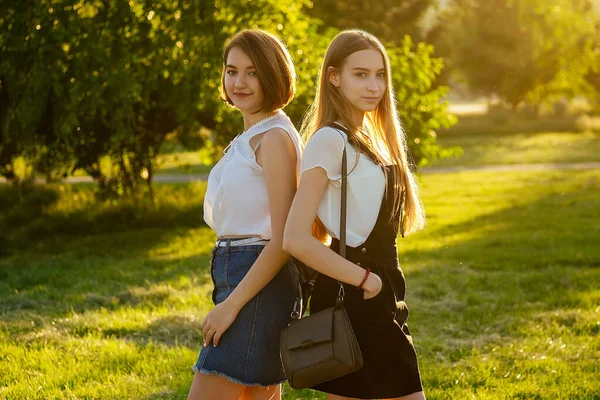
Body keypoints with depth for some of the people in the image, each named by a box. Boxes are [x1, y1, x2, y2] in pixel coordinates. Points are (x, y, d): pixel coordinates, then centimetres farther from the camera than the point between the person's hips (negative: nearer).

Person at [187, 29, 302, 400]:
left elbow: (283, 240, -18)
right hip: (242, 280, 10)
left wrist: (231, 303, -20)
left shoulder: (274, 138, -13)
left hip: (258, 285, -10)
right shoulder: (250, 137, 16)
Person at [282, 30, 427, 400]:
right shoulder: (330, 140, -14)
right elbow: (296, 239, -23)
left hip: (381, 300, 9)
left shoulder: (368, 139, 13)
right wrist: (363, 279, -17)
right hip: (354, 301, -9)